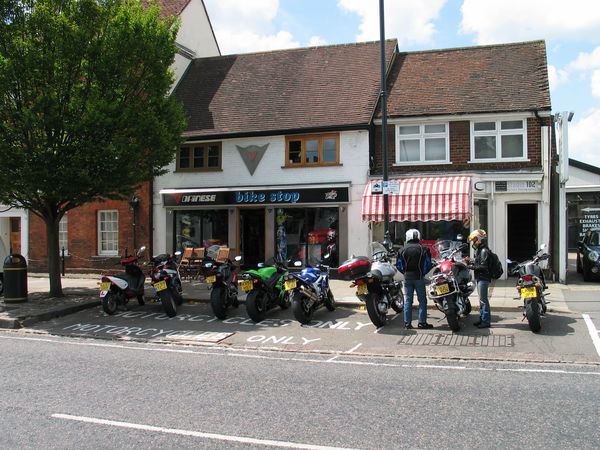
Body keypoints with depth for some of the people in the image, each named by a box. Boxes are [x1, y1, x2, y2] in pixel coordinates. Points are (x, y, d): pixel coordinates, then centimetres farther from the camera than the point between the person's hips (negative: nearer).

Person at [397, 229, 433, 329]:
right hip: (419, 277, -2)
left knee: (407, 300, 6)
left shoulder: (403, 250, 2)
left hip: (407, 278, 2)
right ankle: (422, 322, 4)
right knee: (422, 300, 5)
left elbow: (399, 265, 3)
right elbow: (428, 264, -1)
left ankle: (407, 322, 6)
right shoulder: (423, 249, -3)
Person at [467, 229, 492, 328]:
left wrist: (472, 267, -16)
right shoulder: (479, 250, 18)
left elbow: (483, 266, -21)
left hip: (483, 278, -11)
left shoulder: (484, 251, -14)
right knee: (481, 300, 15)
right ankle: (482, 319, 22)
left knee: (483, 300, -8)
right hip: (480, 278, 11)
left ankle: (486, 321, -5)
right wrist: (472, 263, 7)